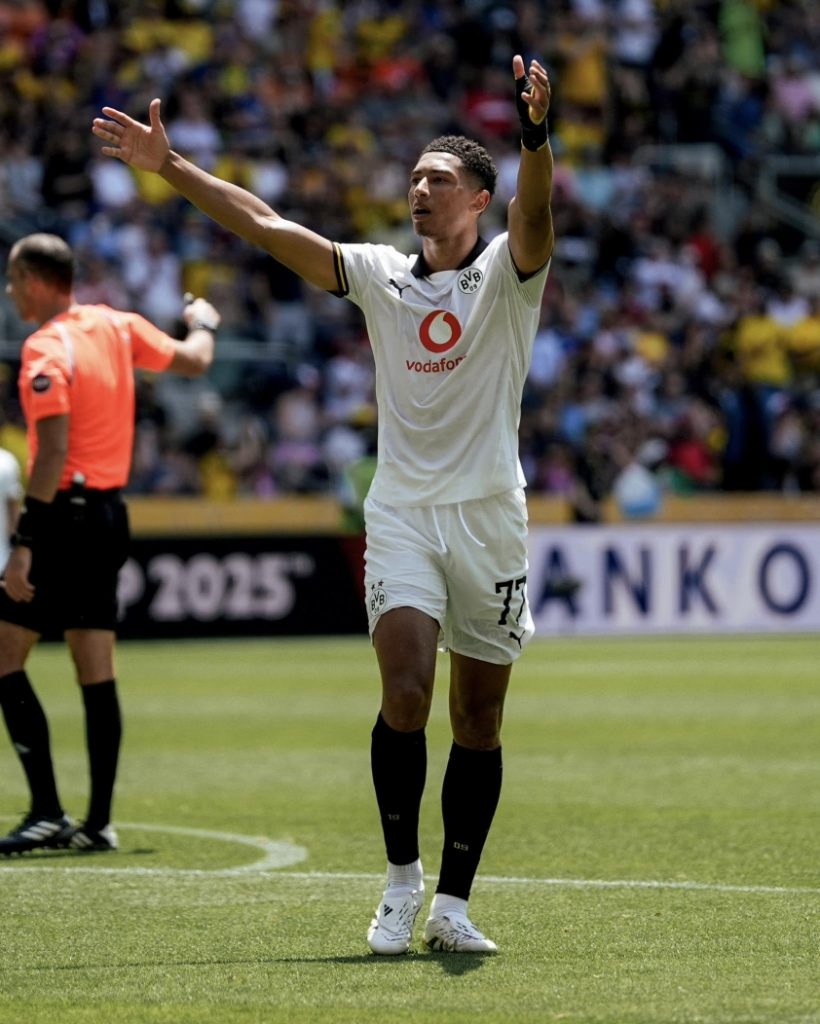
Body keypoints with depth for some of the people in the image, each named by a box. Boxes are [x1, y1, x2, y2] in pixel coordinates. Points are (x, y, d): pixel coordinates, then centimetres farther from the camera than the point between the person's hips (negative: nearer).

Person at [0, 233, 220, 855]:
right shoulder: (115, 325, 8)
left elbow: (53, 453, -21)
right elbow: (193, 361, 18)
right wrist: (203, 323, 40)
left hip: (65, 515, -8)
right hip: (111, 514, 8)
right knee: (96, 672, 9)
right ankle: (98, 822, 9)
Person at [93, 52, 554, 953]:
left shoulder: (506, 272, -1)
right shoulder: (379, 274, 8)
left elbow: (533, 215, -22)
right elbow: (264, 225, 5)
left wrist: (535, 136, -42)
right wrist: (170, 166, -2)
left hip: (489, 519, -1)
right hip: (401, 514, 1)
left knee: (478, 719, 3)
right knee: (404, 692, -17)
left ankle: (452, 903, 12)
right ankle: (400, 878, -3)